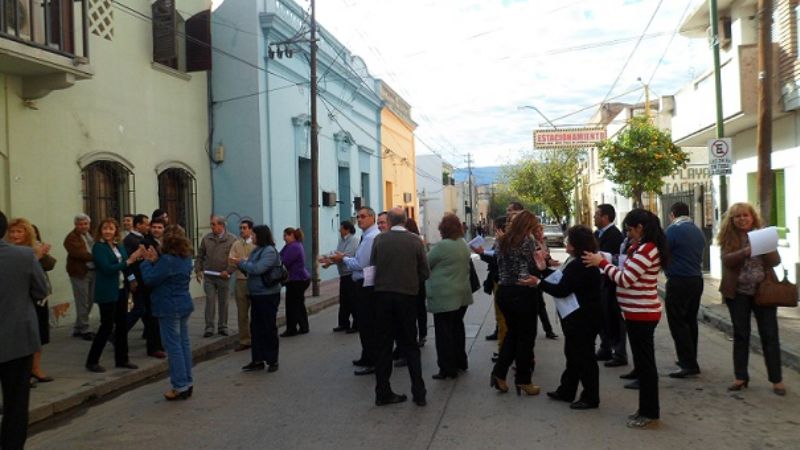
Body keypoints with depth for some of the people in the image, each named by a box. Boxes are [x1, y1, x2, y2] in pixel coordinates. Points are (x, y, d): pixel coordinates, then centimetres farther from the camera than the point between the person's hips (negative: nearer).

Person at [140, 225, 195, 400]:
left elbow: (149, 279, -15)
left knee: (173, 346, -2)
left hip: (169, 308, -8)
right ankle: (188, 383, 20)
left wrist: (148, 261, -3)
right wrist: (156, 260, 2)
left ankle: (180, 387, 3)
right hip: (184, 305, 8)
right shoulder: (186, 258, 7)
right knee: (184, 343, 13)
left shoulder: (168, 260, -21)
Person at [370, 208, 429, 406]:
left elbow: (372, 265, 2)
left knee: (383, 345, 10)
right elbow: (424, 272, -2)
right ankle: (419, 393, 11)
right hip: (408, 295, 0)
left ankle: (382, 393, 14)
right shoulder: (415, 240, -6)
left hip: (382, 295, 0)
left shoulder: (379, 239, -5)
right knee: (409, 345, 11)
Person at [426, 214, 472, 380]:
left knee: (444, 332, -1)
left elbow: (425, 263, -8)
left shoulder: (442, 246, -18)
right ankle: (460, 361, 28)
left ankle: (447, 368, 3)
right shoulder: (464, 245, 8)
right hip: (462, 295, 8)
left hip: (444, 296, -8)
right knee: (457, 327, 18)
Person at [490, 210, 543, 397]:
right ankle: (523, 380, 13)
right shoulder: (527, 240, -10)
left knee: (512, 332, 20)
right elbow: (531, 269, -14)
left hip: (503, 291, 7)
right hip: (522, 292, -7)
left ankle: (499, 373, 14)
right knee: (526, 336, 6)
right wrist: (540, 267, 5)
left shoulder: (502, 240, 11)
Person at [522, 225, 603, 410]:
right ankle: (566, 391, 31)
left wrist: (538, 283, -16)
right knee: (573, 354, 19)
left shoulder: (580, 265, -25)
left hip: (583, 320, -11)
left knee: (584, 357, 1)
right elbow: (562, 279, 12)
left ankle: (591, 398, 14)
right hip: (577, 318, 11)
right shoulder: (577, 262, 8)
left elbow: (561, 290, -26)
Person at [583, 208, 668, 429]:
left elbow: (625, 279, -19)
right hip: (640, 312, 10)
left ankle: (651, 414, 10)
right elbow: (628, 276, 10)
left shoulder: (646, 249, -19)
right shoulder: (643, 248, 12)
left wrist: (601, 262, -11)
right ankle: (646, 409, 27)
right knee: (643, 362, 16)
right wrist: (603, 264, 3)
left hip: (642, 314, -10)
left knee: (645, 363, 0)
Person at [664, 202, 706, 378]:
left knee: (678, 324, -3)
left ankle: (688, 365, -4)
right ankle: (690, 360, 26)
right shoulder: (698, 231, 11)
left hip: (678, 282, -8)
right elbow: (699, 255, 15)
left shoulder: (673, 229, -12)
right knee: (690, 321, 16)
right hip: (697, 279, 8)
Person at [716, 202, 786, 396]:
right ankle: (741, 377, 16)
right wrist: (745, 252, -32)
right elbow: (727, 260, -15)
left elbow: (776, 260, -4)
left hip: (763, 291, 0)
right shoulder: (729, 238, 0)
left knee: (770, 335, 2)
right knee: (740, 335, 7)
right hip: (738, 293, 0)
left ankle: (776, 379, 11)